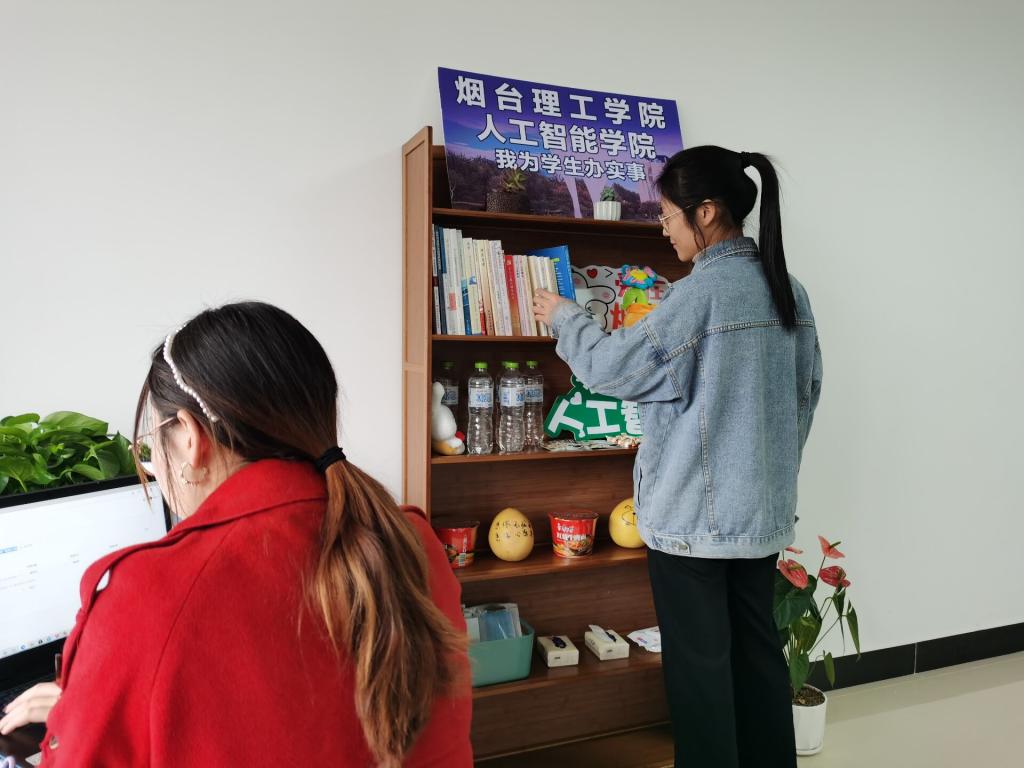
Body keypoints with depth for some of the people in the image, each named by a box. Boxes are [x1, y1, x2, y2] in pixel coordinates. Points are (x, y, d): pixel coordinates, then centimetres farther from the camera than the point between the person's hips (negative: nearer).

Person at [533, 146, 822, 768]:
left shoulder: (702, 293, -19)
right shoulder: (791, 291, 5)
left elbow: (613, 366, -11)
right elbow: (806, 395, 12)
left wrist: (564, 316, 6)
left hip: (694, 516, -8)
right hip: (764, 511, 8)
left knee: (700, 662, 7)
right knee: (758, 647, 19)